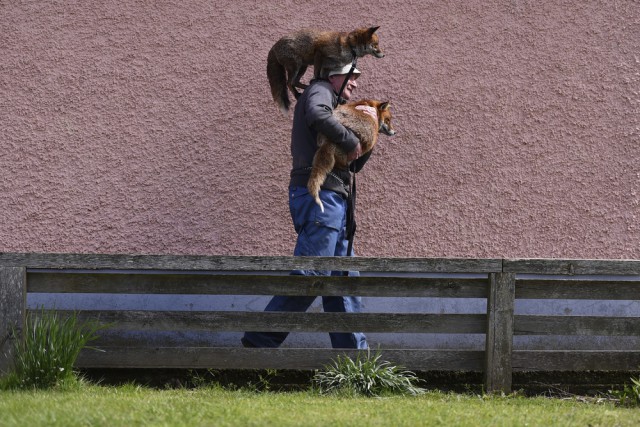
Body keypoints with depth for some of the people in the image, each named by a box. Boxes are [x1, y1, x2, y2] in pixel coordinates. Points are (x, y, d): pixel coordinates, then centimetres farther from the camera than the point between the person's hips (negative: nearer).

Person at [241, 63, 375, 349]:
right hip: (319, 194, -10)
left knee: (344, 278, 8)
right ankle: (260, 341, -15)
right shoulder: (320, 91, 2)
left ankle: (354, 353, 9)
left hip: (333, 199, 10)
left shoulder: (336, 107, 30)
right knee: (310, 275, -16)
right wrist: (350, 141, -15)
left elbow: (354, 165, 29)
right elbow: (317, 115, -24)